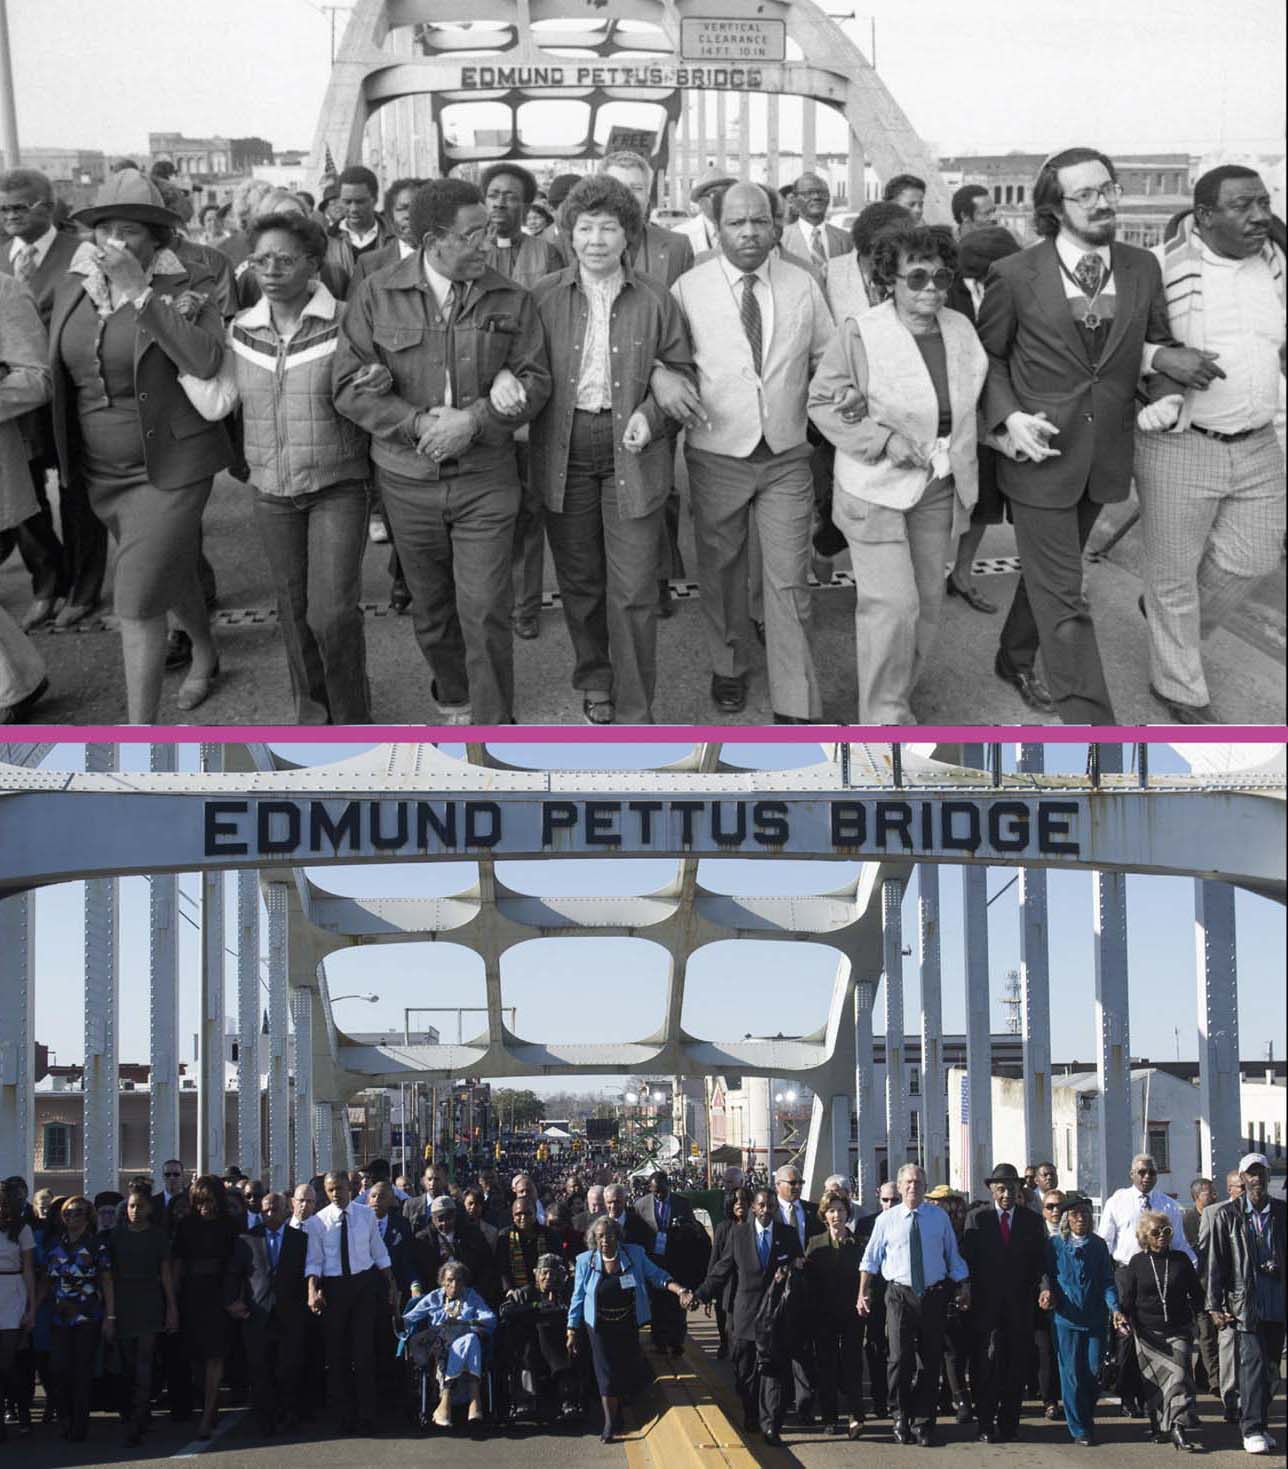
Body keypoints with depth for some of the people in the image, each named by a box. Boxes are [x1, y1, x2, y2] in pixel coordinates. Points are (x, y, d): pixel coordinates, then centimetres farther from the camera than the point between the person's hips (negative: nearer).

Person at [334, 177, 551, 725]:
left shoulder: (510, 300, 0)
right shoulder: (376, 297, -3)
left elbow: (534, 380, -2)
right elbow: (350, 386, -5)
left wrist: (473, 419, -17)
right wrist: (419, 424, -17)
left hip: (485, 479, -1)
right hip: (408, 481, 1)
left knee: (485, 612, -7)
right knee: (430, 611, 15)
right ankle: (455, 702, 37)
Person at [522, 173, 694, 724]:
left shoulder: (654, 300, 0)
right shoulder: (544, 297, 1)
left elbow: (682, 370, 7)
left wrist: (651, 414, -9)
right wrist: (503, 377, -16)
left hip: (632, 451, -2)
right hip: (563, 451, 2)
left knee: (633, 590, -4)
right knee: (578, 579, 13)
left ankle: (633, 714, 5)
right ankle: (595, 680, 35)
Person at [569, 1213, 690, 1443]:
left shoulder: (635, 1255, -3)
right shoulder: (586, 1261, -4)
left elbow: (657, 1276, 0)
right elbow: (578, 1297, 1)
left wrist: (679, 1290, -17)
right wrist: (572, 1330, 1)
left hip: (628, 1324, 1)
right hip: (600, 1327, -1)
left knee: (629, 1370, 7)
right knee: (606, 1372, -5)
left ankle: (618, 1410, 32)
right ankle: (610, 1421, 3)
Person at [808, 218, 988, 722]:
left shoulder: (960, 329, 4)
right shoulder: (859, 334, -13)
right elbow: (821, 401, -8)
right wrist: (882, 440, -18)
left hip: (939, 489, 6)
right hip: (877, 490, -6)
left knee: (928, 600, 12)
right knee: (893, 604, -11)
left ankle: (898, 694, 31)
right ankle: (884, 719, 0)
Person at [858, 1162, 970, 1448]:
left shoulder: (939, 1218, 6)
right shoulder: (886, 1220, 3)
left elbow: (953, 1257, 11)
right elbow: (870, 1259, 6)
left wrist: (963, 1291, 8)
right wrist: (863, 1293, 0)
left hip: (934, 1295, 2)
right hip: (899, 1295, -1)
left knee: (930, 1361, 5)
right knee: (900, 1358, -10)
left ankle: (923, 1423, 14)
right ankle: (901, 1418, 6)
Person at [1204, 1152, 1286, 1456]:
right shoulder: (1227, 1216, 2)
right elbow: (1216, 1263, 2)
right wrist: (1215, 1305, -3)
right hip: (1244, 1302, -3)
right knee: (1253, 1364, -12)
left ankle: (1258, 1425, 20)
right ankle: (1252, 1430, -10)